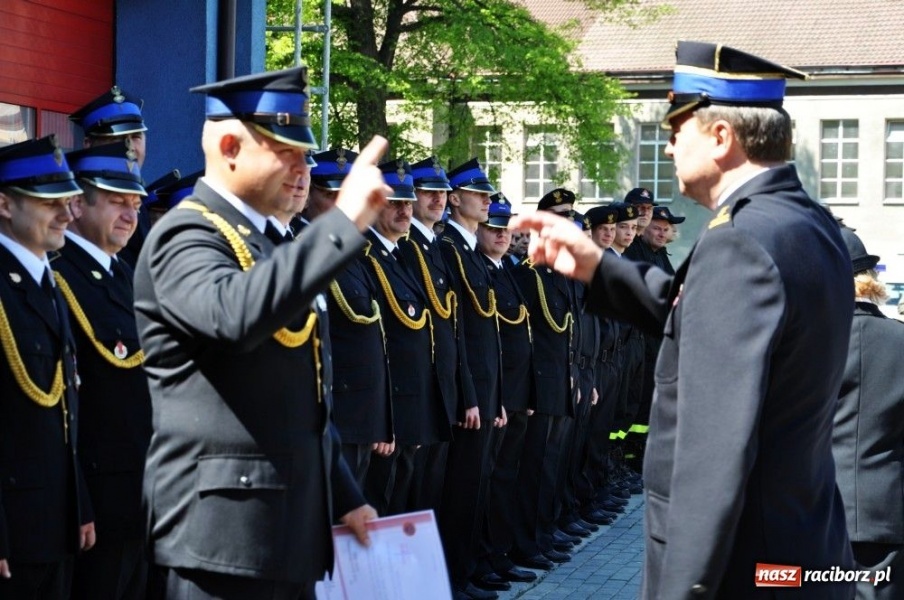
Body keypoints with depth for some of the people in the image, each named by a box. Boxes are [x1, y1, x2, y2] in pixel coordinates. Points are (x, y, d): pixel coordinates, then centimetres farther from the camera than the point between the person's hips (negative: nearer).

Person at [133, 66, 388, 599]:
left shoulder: (259, 241, 18)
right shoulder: (186, 236, -12)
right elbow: (236, 313, -36)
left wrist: (344, 497, 21)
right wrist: (343, 222, -35)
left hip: (292, 528, 9)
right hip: (224, 531, -9)